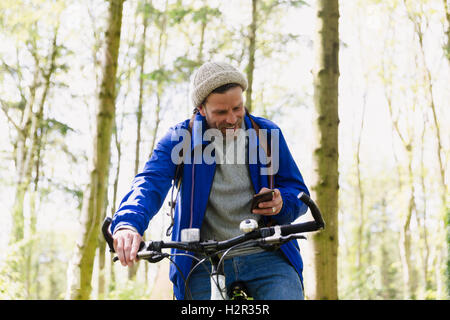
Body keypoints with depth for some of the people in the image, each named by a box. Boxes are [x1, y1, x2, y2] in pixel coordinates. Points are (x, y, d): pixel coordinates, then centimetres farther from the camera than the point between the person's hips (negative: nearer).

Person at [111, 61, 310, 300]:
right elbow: (151, 181, -16)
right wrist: (127, 223, -37)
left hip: (267, 258, 1)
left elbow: (299, 191, 11)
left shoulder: (267, 134, 6)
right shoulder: (180, 139, 1)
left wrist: (282, 203, -14)